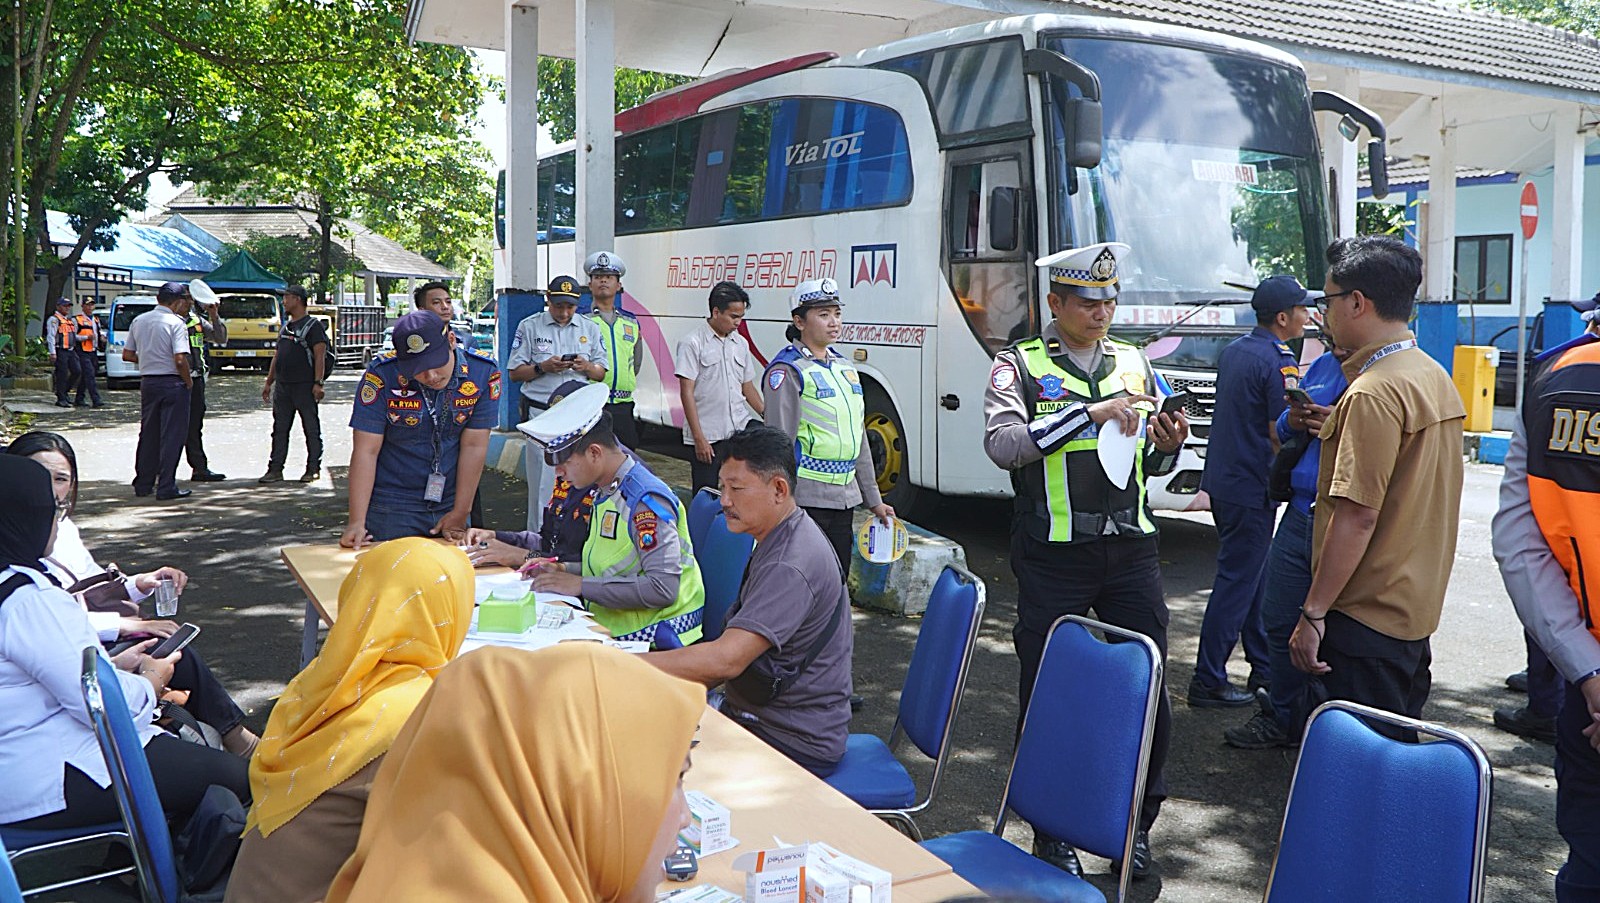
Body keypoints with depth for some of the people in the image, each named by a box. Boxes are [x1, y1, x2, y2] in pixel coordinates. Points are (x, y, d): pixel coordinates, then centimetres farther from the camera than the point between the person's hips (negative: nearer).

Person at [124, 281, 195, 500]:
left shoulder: (138, 321, 9)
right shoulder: (176, 323, -12)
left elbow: (127, 355, 12)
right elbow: (180, 359, -20)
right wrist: (189, 382, -7)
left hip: (147, 381, 7)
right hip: (172, 383, -7)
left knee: (148, 434, 16)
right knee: (172, 435, -1)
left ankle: (143, 484, 22)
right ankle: (166, 487, -1)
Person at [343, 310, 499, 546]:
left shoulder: (483, 373, -11)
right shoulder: (382, 376, -16)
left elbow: (473, 447, -8)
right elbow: (366, 451, -14)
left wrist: (460, 513, -7)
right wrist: (356, 522, -18)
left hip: (448, 507, 2)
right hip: (391, 510, -2)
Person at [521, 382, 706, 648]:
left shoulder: (646, 501, -16)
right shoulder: (606, 492, 14)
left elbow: (663, 588, -24)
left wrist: (581, 585, -19)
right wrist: (564, 570, 8)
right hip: (614, 631, 8)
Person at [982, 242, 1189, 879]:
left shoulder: (1133, 363, 13)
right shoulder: (1019, 365, 0)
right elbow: (1001, 444, -19)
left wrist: (1166, 446, -3)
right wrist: (1091, 413, -20)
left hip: (1131, 549, 4)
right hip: (1053, 556, -3)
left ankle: (1137, 827, 23)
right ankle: (1052, 833, 20)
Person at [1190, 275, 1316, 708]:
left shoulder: (1234, 349, 10)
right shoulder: (1279, 363, -16)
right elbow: (1280, 435, -18)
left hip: (1222, 479, 9)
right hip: (1252, 488, -9)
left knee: (1250, 574, 17)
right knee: (1237, 582, -3)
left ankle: (1264, 667, 28)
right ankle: (1208, 681, 1)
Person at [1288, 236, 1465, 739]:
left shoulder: (1373, 392, -20)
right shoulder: (1436, 378, 10)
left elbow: (1358, 515, -23)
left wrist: (1313, 613, -19)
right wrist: (1334, 429, 19)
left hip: (1365, 617, -10)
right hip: (1417, 610, 10)